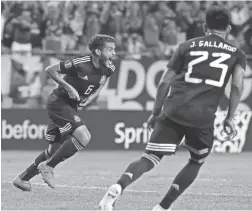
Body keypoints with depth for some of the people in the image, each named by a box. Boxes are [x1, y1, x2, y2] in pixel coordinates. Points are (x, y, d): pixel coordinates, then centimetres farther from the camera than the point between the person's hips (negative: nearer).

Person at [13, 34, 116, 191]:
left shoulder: (109, 69, -4)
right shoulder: (80, 63, -23)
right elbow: (50, 70, -14)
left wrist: (87, 100, -7)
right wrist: (69, 87, -22)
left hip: (71, 107, 8)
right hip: (59, 102, -8)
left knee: (55, 150, 13)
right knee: (84, 137, -24)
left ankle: (22, 178, 27)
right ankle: (48, 166, -10)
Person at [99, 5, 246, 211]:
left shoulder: (187, 46, 18)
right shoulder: (237, 54, 16)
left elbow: (164, 82, 13)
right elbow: (238, 86, 0)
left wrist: (156, 113, 21)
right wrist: (229, 118, 7)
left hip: (174, 110, 1)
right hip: (203, 117, -1)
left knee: (150, 158, 2)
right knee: (196, 162, 21)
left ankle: (117, 188, -24)